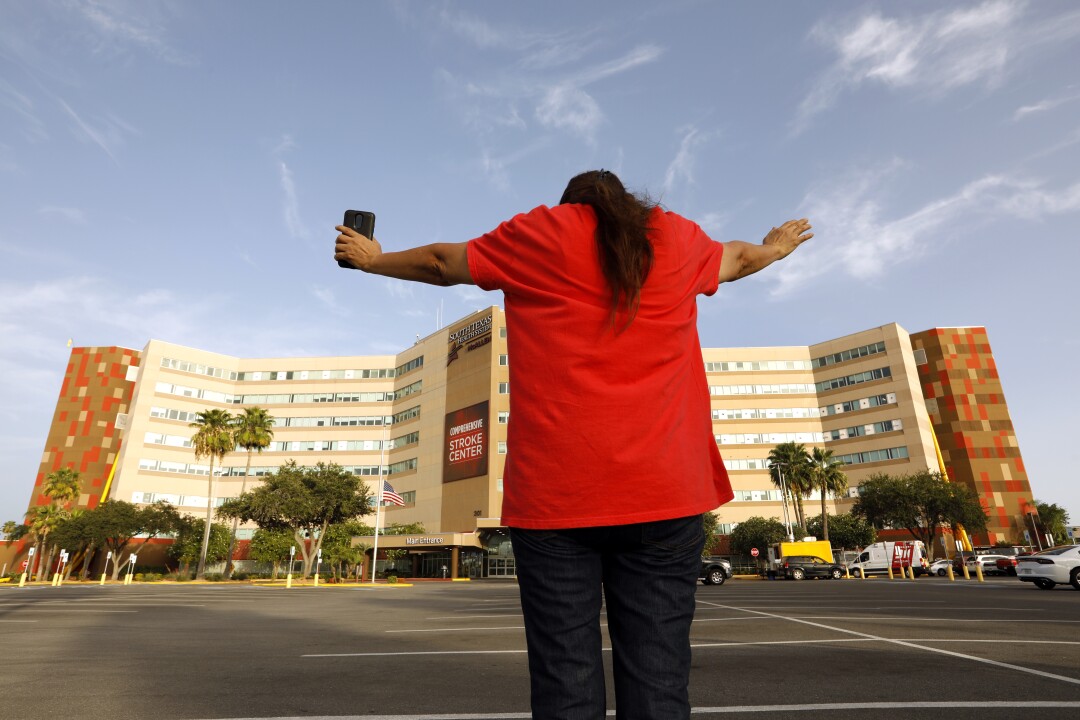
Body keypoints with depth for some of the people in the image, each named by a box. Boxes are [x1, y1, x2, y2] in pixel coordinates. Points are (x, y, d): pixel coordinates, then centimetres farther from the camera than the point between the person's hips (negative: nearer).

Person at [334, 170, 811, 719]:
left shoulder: (537, 233, 10)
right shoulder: (679, 238, 16)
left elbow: (438, 263, 22)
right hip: (662, 491, 2)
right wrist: (775, 248, 59)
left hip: (554, 493, -1)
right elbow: (740, 258, 36)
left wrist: (373, 259, 41)